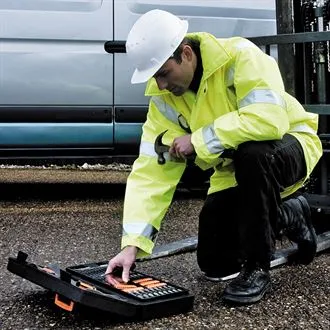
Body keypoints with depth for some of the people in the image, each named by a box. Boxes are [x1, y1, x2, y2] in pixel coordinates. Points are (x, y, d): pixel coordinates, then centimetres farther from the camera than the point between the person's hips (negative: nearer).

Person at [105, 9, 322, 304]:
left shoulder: (240, 55, -28)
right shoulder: (164, 96, -12)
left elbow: (269, 119, -42)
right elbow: (152, 170, -16)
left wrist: (198, 140, -32)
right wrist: (133, 243, -25)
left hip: (290, 146, -6)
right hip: (235, 172, 6)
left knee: (253, 154, -40)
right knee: (214, 265, 3)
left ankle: (257, 268, -19)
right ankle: (289, 216, 26)